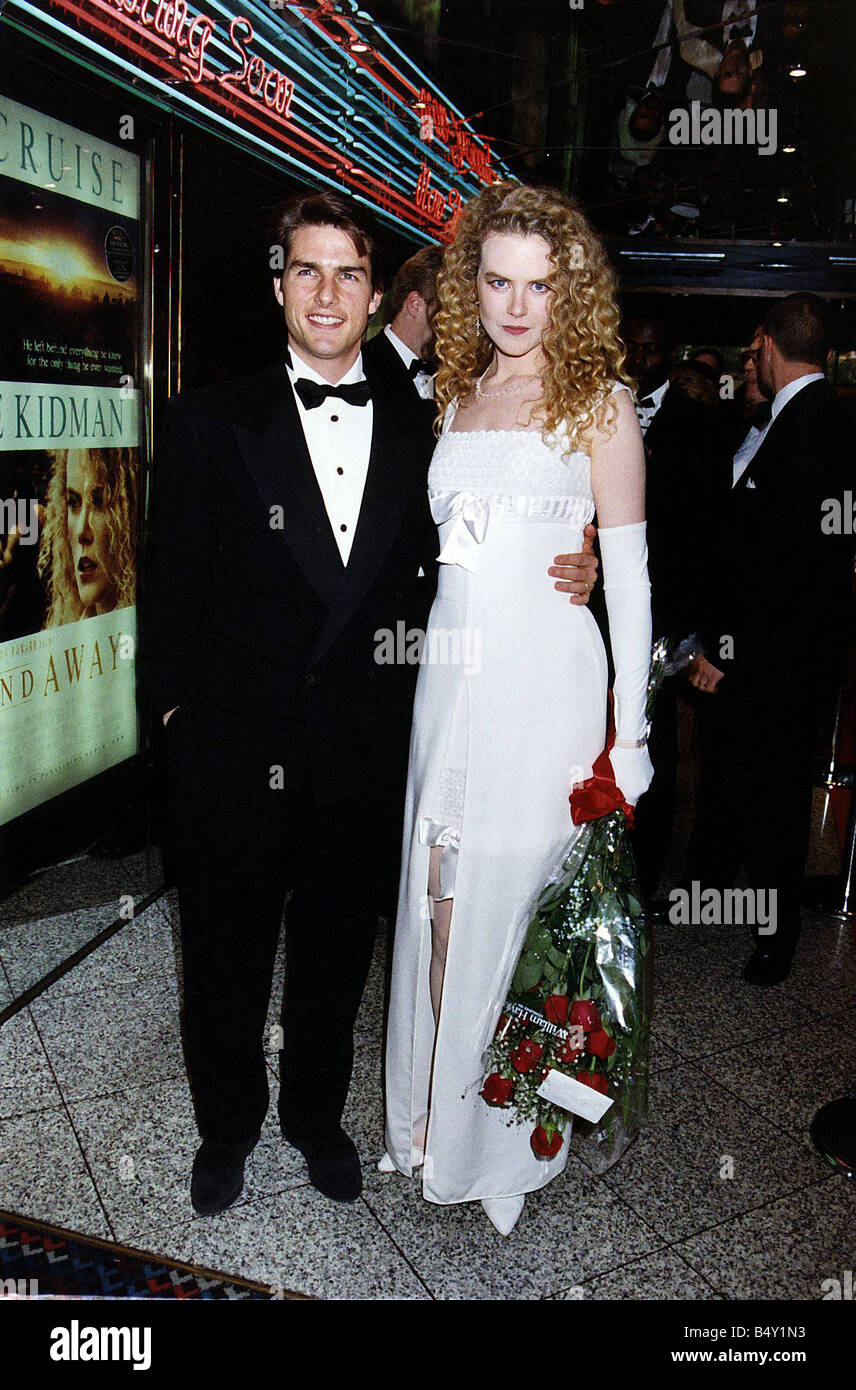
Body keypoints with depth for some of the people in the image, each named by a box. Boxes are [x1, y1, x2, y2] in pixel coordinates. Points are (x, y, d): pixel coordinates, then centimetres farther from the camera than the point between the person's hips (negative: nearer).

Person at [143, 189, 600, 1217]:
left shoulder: (415, 435, 3)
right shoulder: (212, 422, -4)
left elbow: (425, 581, 7)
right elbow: (174, 587, -2)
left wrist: (557, 582, -6)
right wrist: (181, 707, -5)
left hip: (362, 756, 2)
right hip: (232, 751, -2)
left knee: (337, 953, 20)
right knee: (224, 958, 16)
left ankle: (316, 1113, 46)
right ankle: (227, 1126, 43)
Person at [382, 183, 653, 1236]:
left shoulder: (599, 401, -2)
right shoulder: (457, 394, 13)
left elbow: (628, 572, -5)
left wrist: (629, 728, -8)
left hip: (545, 682, -5)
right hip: (452, 676, 5)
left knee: (512, 898, 4)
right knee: (438, 901, 10)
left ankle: (505, 1135, 26)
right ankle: (436, 1110, 30)